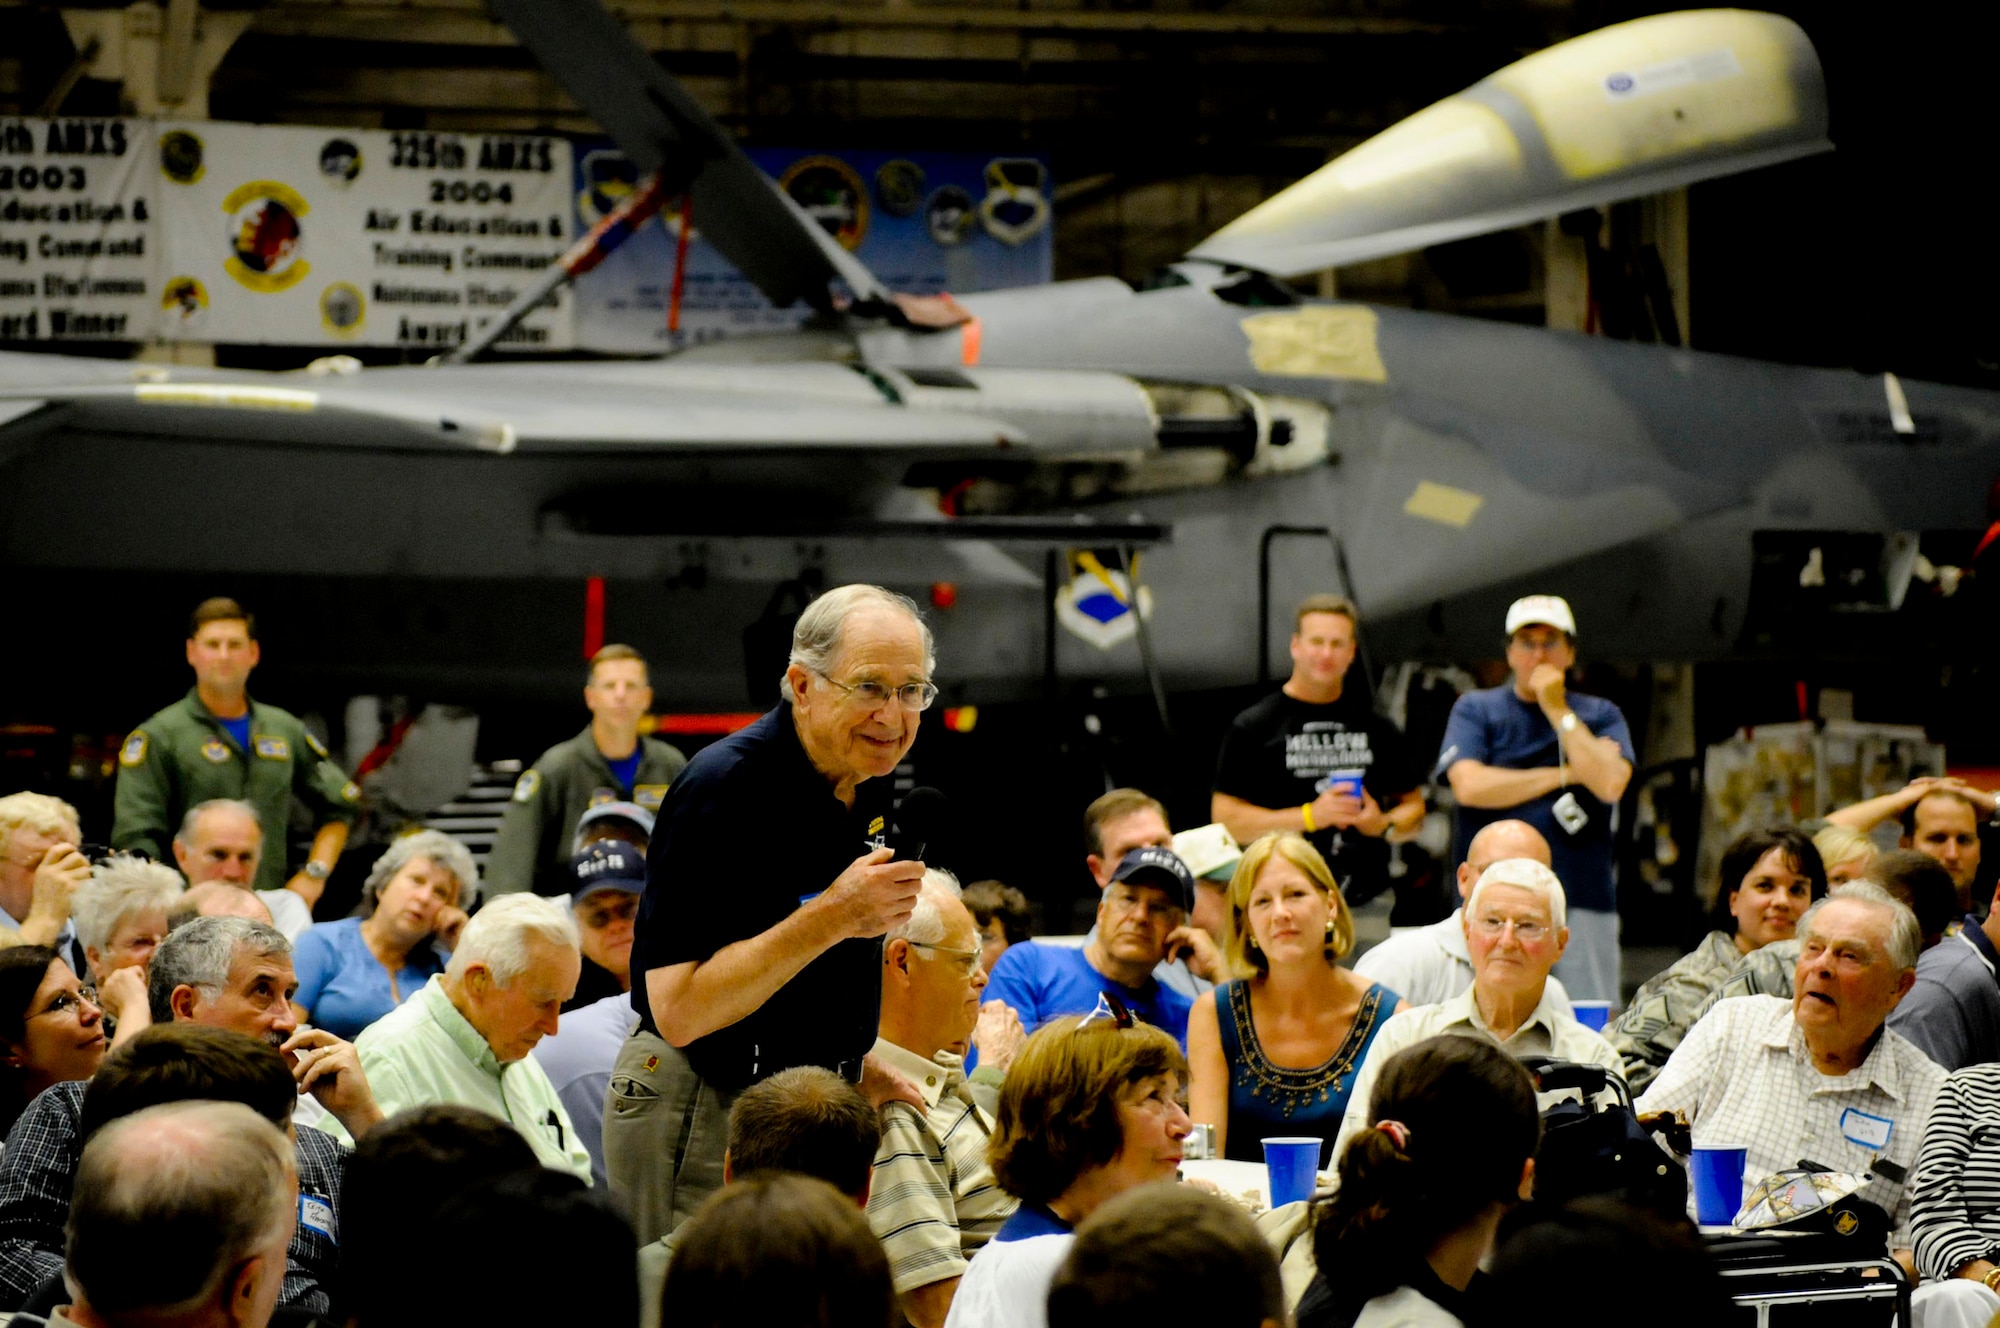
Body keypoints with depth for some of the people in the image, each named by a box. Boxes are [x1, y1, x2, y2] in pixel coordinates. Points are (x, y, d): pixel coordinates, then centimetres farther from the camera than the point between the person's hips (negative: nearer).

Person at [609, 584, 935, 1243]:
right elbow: (679, 1010, -25)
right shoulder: (723, 788, -20)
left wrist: (860, 1069, 13)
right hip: (702, 1109, -8)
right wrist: (832, 917, -28)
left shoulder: (866, 781, 8)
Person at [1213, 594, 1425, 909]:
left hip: (1368, 898, 3)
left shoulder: (1376, 727, 15)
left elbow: (1413, 805, 23)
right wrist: (1309, 816, -10)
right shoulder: (1253, 727, 4)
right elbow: (1226, 818, -2)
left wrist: (1384, 824, -1)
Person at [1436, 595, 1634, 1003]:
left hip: (1583, 901, 1)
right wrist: (1565, 775, -2)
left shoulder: (1601, 715, 13)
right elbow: (1469, 785, -7)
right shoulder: (1475, 709, 10)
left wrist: (1557, 710, -3)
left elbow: (1610, 784, -5)